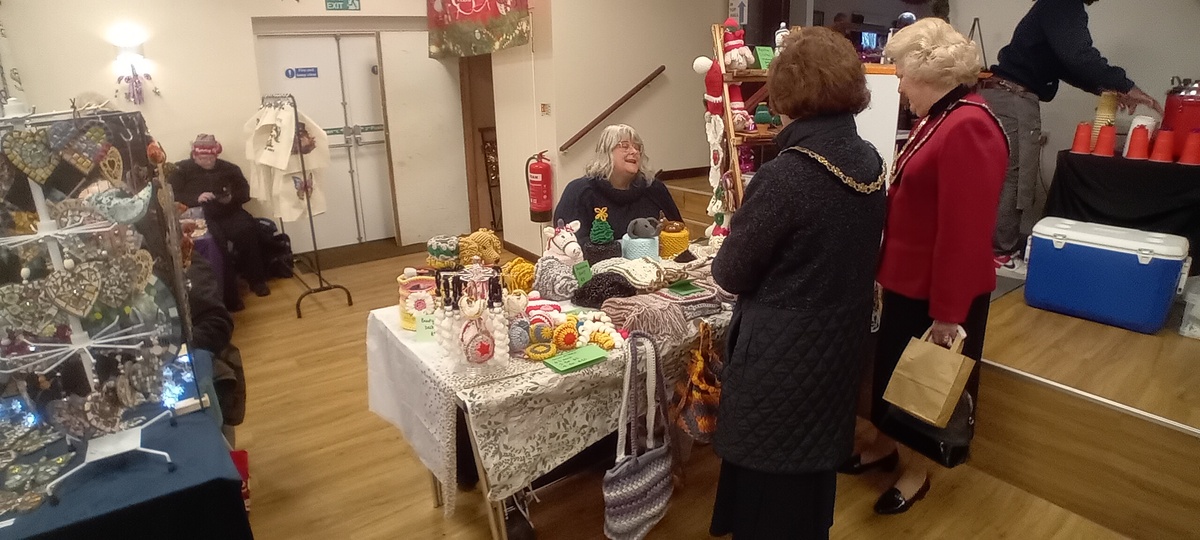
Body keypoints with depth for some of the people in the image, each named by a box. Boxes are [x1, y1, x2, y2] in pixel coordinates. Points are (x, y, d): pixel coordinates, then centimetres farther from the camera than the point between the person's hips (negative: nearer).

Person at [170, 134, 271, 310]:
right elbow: (173, 196, -2)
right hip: (201, 217, -3)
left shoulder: (229, 168, 16)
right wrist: (197, 199, -18)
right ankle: (229, 294, -28)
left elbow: (245, 191, 14)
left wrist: (232, 197, -8)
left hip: (229, 213, 3)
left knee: (248, 229, -28)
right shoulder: (182, 170, 9)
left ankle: (256, 279, -10)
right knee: (217, 240, -33)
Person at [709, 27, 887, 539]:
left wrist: (726, 253, 8)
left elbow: (731, 274, -15)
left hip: (781, 356, -7)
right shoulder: (871, 163, -1)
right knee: (814, 464, 28)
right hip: (840, 346, 8)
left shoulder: (784, 176, -25)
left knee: (770, 485, 13)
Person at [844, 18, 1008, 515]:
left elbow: (965, 230, -26)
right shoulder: (940, 118, 8)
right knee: (891, 368, 22)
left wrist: (947, 313, -22)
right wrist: (887, 271, 19)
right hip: (908, 280, 9)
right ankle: (884, 444, 43)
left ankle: (916, 470, 31)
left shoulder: (968, 128, -24)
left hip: (939, 293, -9)